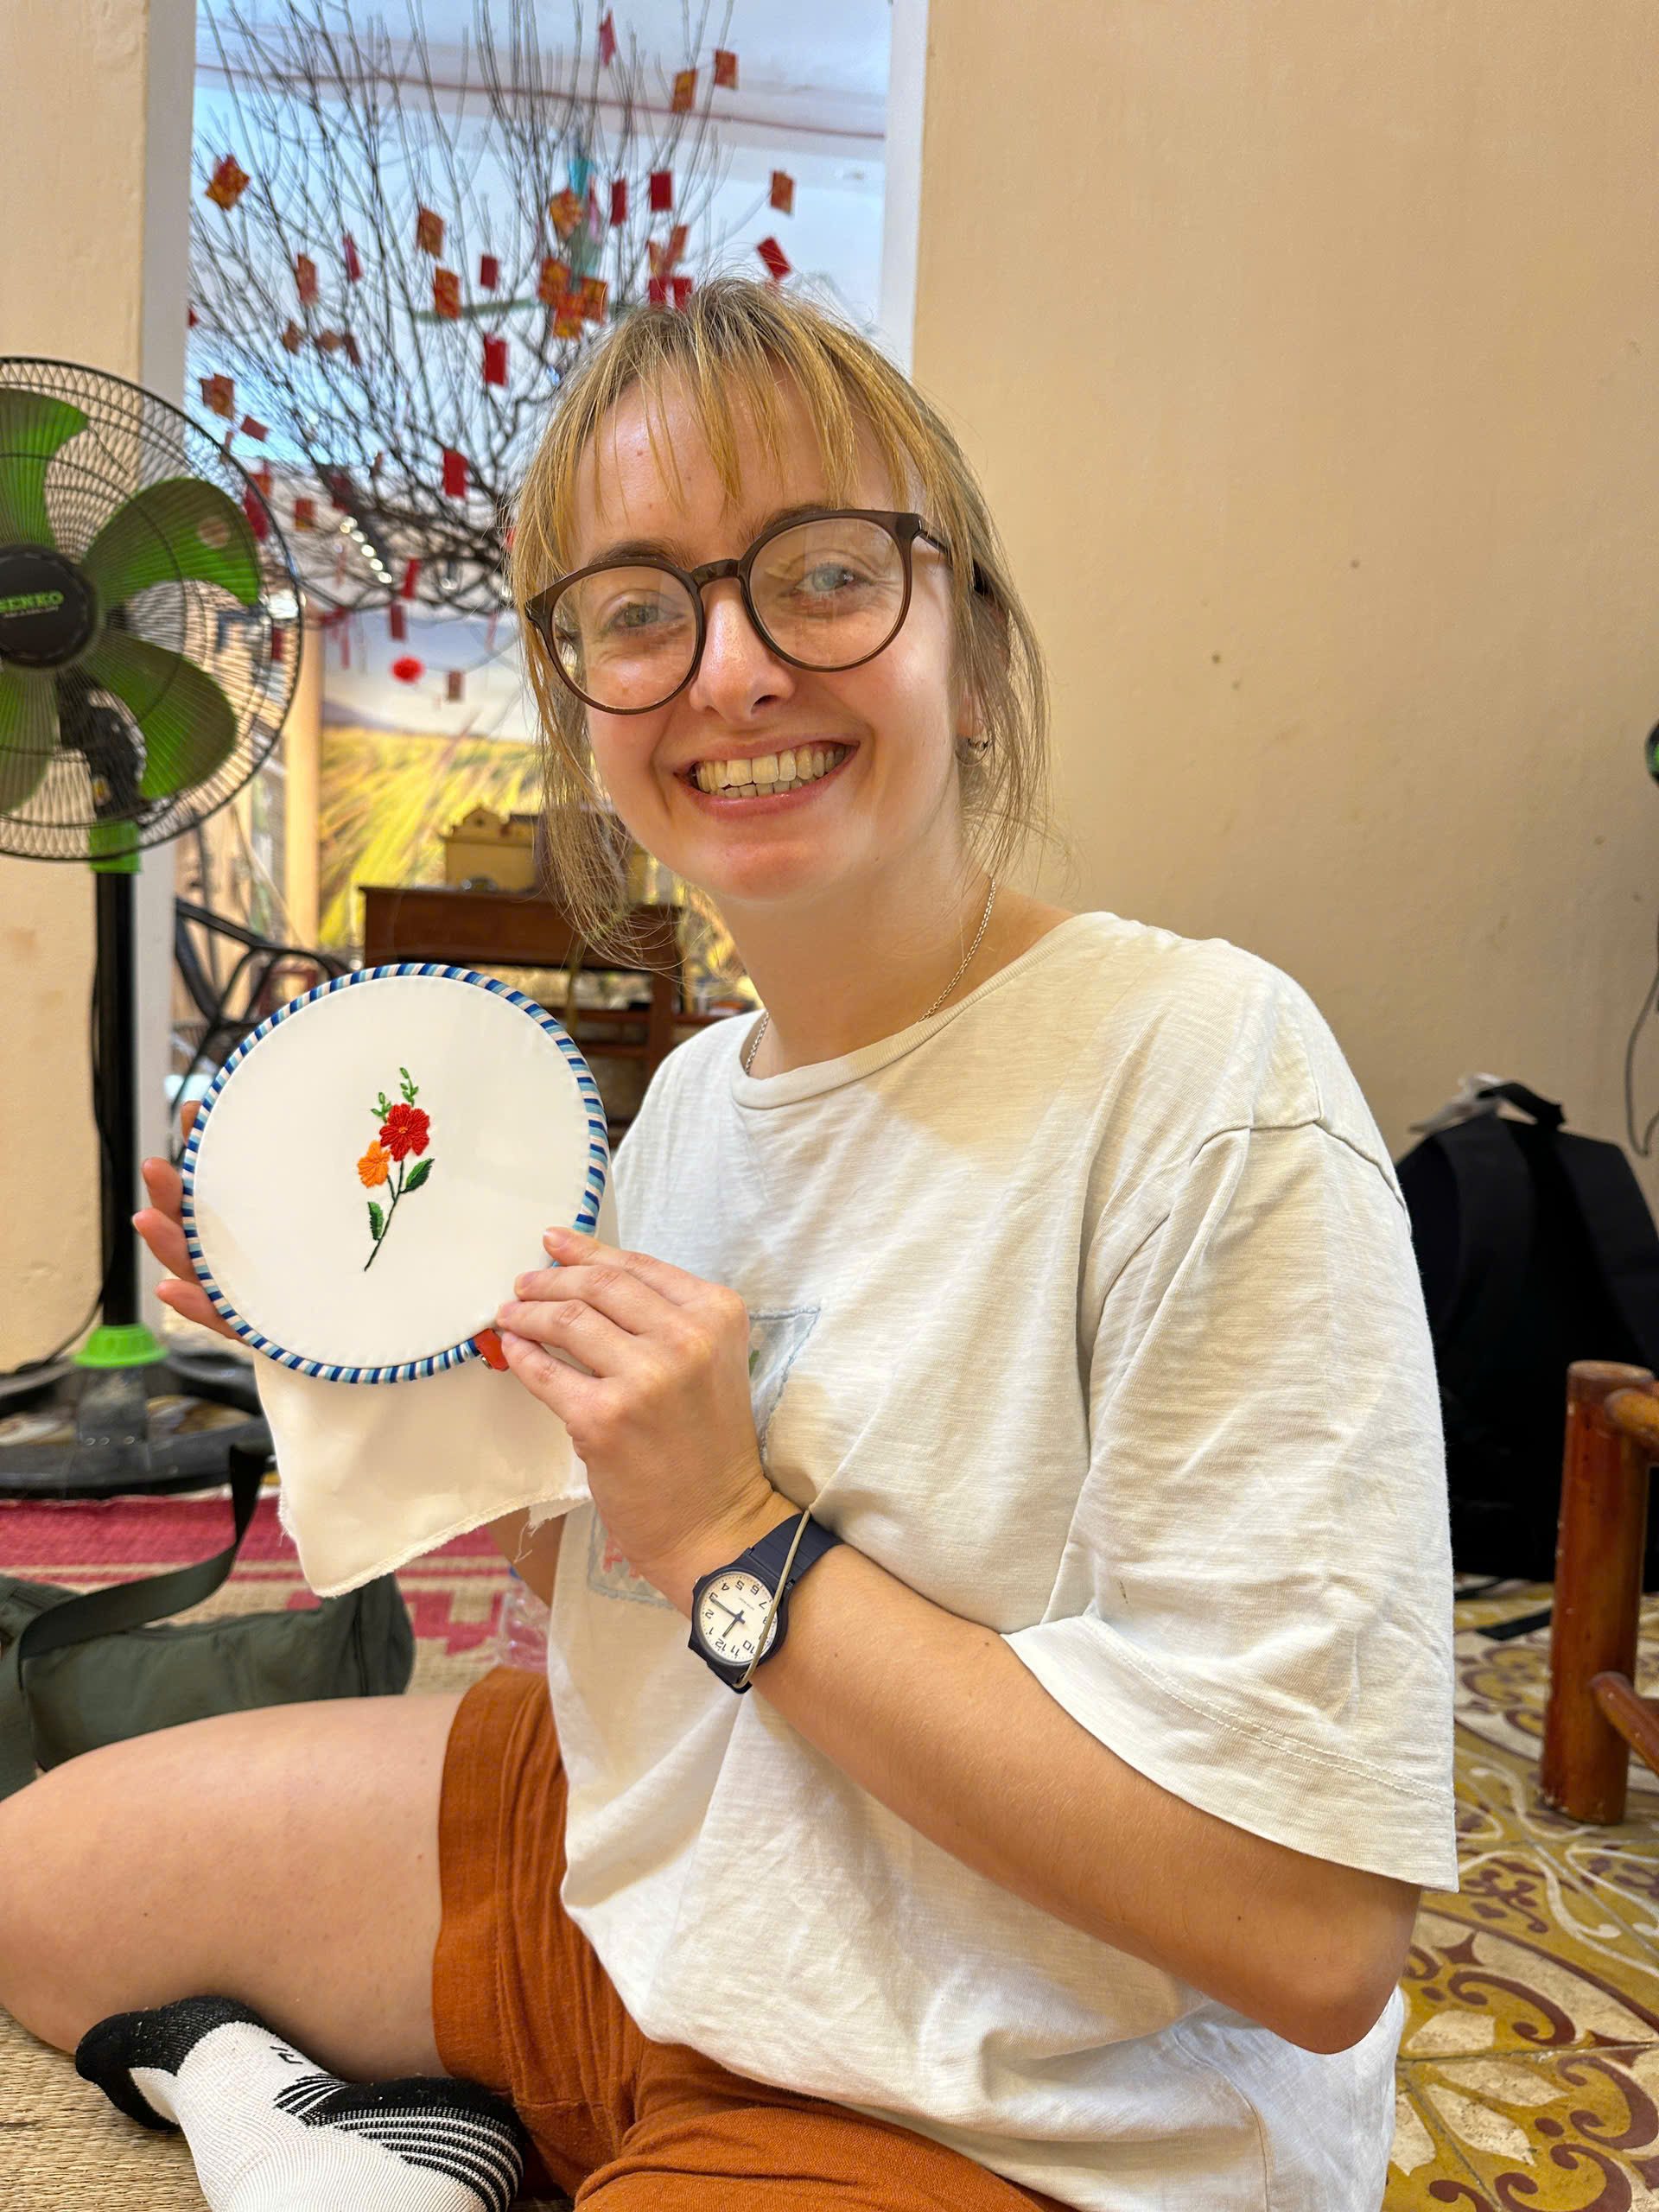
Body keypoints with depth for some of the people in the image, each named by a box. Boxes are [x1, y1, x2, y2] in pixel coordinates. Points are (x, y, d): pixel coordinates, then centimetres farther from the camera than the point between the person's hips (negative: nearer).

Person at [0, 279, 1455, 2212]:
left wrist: (735, 1536, -24)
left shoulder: (1203, 1077, -25)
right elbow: (634, 1589, 9)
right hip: (624, 1859, 7)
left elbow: (1312, 1939, -25)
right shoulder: (688, 1094, -1)